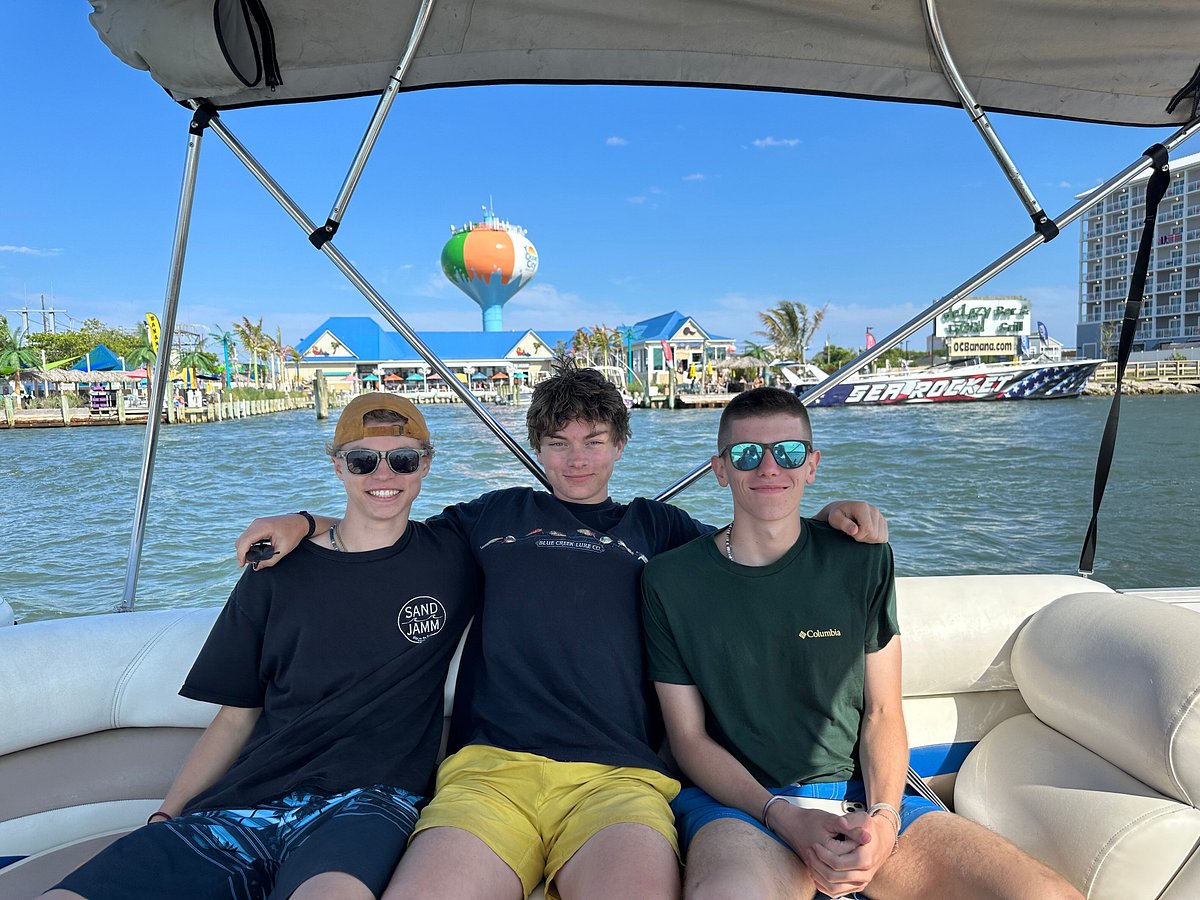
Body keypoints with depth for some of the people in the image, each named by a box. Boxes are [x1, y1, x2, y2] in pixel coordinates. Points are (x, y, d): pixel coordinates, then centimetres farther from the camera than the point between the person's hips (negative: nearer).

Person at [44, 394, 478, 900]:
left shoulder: (452, 559, 6)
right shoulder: (277, 576, 12)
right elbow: (236, 717, 14)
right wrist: (167, 816, 2)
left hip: (364, 802, -3)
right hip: (240, 807, 3)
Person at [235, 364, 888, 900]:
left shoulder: (655, 526, 24)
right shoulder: (498, 515, 24)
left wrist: (827, 515, 13)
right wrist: (301, 522, 20)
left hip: (619, 775, 0)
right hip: (490, 766, 1)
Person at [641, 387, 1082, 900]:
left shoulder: (862, 560, 6)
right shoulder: (669, 582, -1)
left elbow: (882, 712, 7)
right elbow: (688, 737, 0)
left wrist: (882, 816, -11)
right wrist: (785, 818, -14)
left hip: (860, 794, 4)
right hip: (738, 802, -3)